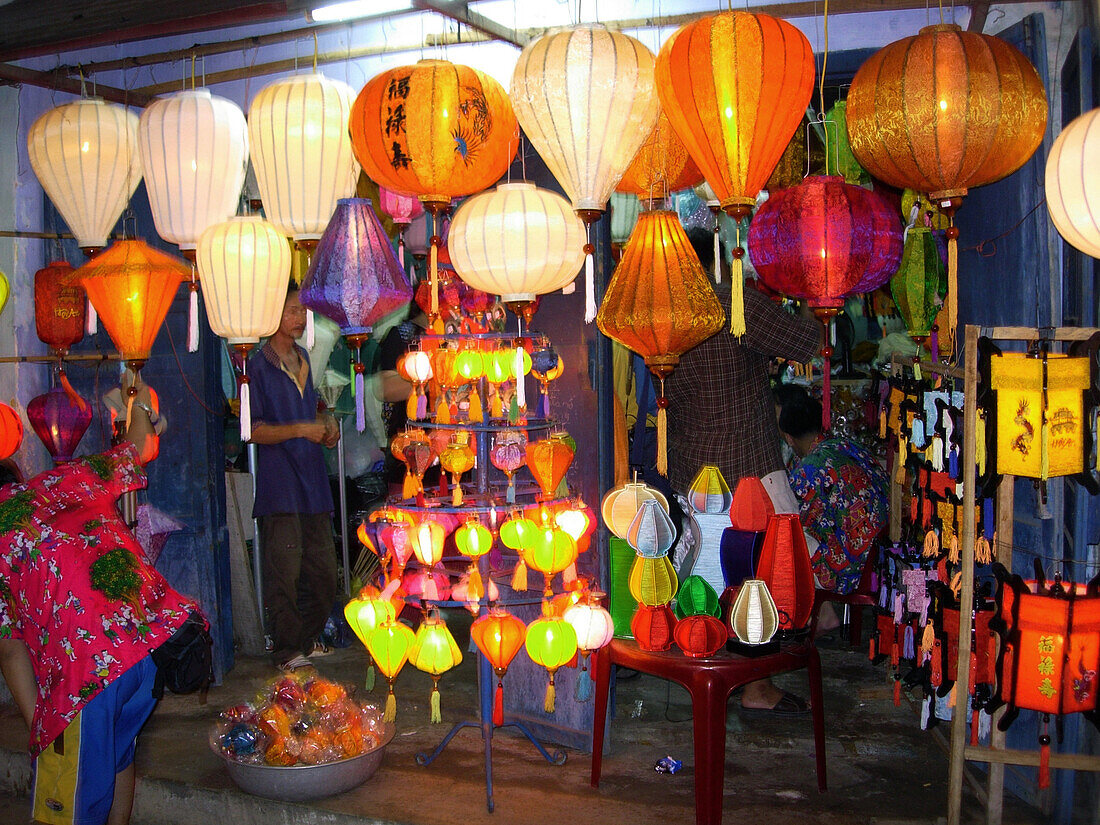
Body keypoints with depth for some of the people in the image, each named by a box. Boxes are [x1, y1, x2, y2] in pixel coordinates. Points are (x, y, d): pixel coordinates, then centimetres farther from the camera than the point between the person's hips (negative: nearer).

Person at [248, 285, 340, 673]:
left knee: (324, 571, 9)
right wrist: (301, 429, -17)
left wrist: (325, 422, 8)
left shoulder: (303, 359, 17)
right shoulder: (258, 366, -6)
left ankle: (307, 639, 25)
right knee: (284, 570, -6)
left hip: (312, 479, 7)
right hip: (278, 483, -7)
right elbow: (254, 430, -10)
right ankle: (287, 651, 6)